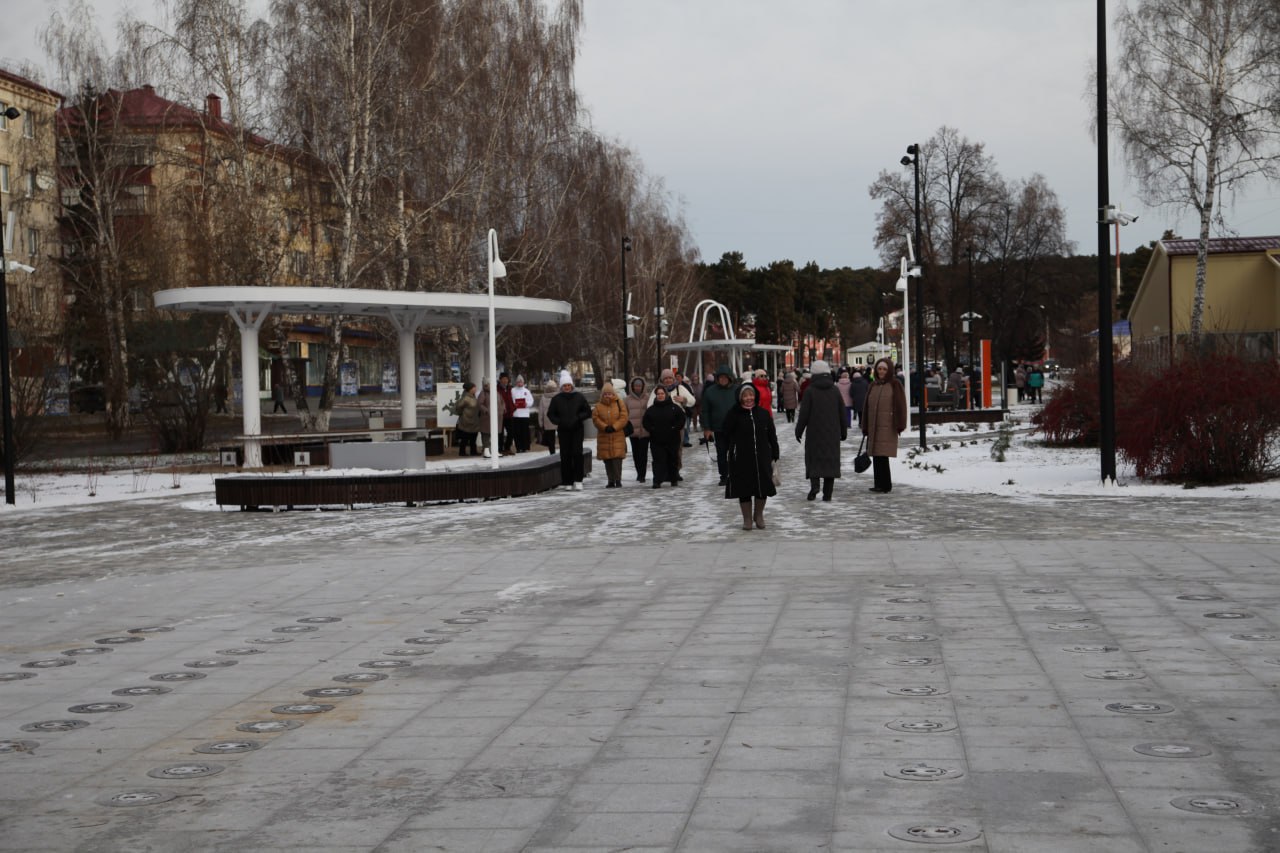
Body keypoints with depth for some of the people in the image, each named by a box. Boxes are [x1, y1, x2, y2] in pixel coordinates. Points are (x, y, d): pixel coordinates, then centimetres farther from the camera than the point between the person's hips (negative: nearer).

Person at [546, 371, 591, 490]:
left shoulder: (579, 397, 4)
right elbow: (550, 414, 10)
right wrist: (558, 421, -7)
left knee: (577, 453, -10)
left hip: (577, 430, -1)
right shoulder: (556, 399, 5)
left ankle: (578, 481, -8)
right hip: (563, 431, 1)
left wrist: (578, 418, -10)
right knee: (565, 455, 0)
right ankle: (567, 482, 5)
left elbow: (588, 412, 7)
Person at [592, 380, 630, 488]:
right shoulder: (598, 406, 9)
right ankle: (611, 481, 11)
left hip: (617, 436, -2)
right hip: (603, 436, 2)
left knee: (617, 458, -10)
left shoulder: (619, 404, 4)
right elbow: (595, 418, 0)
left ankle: (618, 480, -5)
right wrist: (605, 427, -13)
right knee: (607, 460, 4)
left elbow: (624, 417, -3)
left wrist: (614, 427, -13)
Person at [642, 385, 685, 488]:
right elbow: (645, 422, 9)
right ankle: (657, 481, -10)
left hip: (672, 440, 0)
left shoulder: (674, 408, 2)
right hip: (657, 440, 0)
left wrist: (675, 428, -9)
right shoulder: (651, 410, 7)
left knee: (673, 460, 9)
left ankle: (674, 480, 22)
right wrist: (651, 429, -6)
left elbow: (681, 419, 1)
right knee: (658, 460, -6)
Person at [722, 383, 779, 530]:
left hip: (762, 457, 2)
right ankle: (747, 518, 18)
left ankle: (758, 515, 28)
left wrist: (774, 456, 2)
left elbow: (772, 436, 7)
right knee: (744, 489, 4)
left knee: (763, 486, 6)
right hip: (741, 459, -2)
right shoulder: (734, 414, -2)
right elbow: (727, 433, -16)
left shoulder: (764, 414, 4)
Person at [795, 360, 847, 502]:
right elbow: (842, 413, 8)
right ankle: (827, 493, 3)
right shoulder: (835, 390, 4)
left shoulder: (810, 391, -8)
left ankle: (814, 485, -17)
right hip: (832, 434, 3)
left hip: (814, 432, -3)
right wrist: (843, 431, 17)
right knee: (831, 459, 6)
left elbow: (804, 414, -8)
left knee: (813, 459, 4)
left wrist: (799, 431, 3)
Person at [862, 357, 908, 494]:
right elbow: (866, 407, 16)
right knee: (876, 456, 5)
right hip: (874, 426, 6)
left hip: (888, 427, -6)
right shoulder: (873, 385, 15)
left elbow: (900, 405, -6)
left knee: (882, 455, -11)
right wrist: (865, 427, 12)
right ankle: (880, 484, 11)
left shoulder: (894, 384, -1)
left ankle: (884, 485, -6)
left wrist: (899, 425, -12)